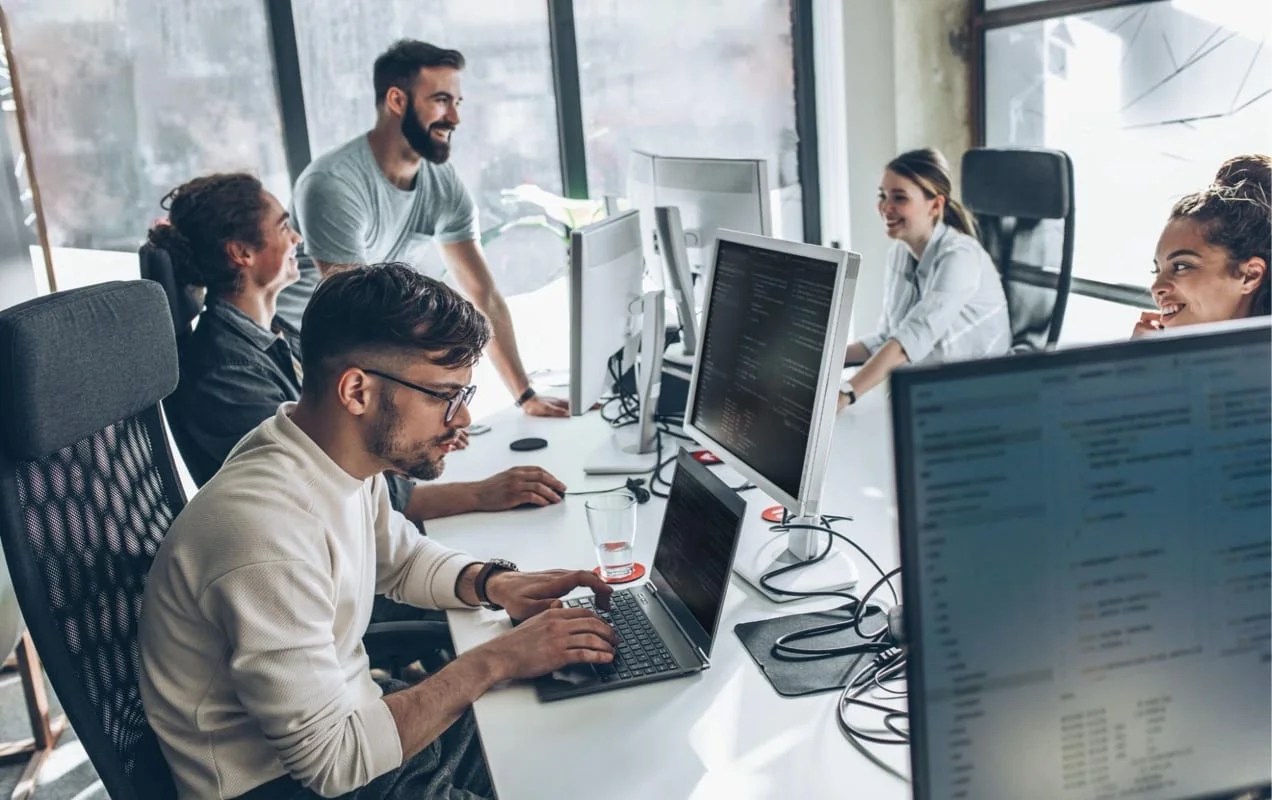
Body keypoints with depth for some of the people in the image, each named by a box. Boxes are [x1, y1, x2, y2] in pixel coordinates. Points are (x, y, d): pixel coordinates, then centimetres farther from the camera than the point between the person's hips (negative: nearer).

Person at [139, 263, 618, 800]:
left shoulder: (347, 457, -6)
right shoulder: (268, 532, -32)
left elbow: (402, 559, 15)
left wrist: (494, 583, -4)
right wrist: (497, 661, -22)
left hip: (343, 722, 8)